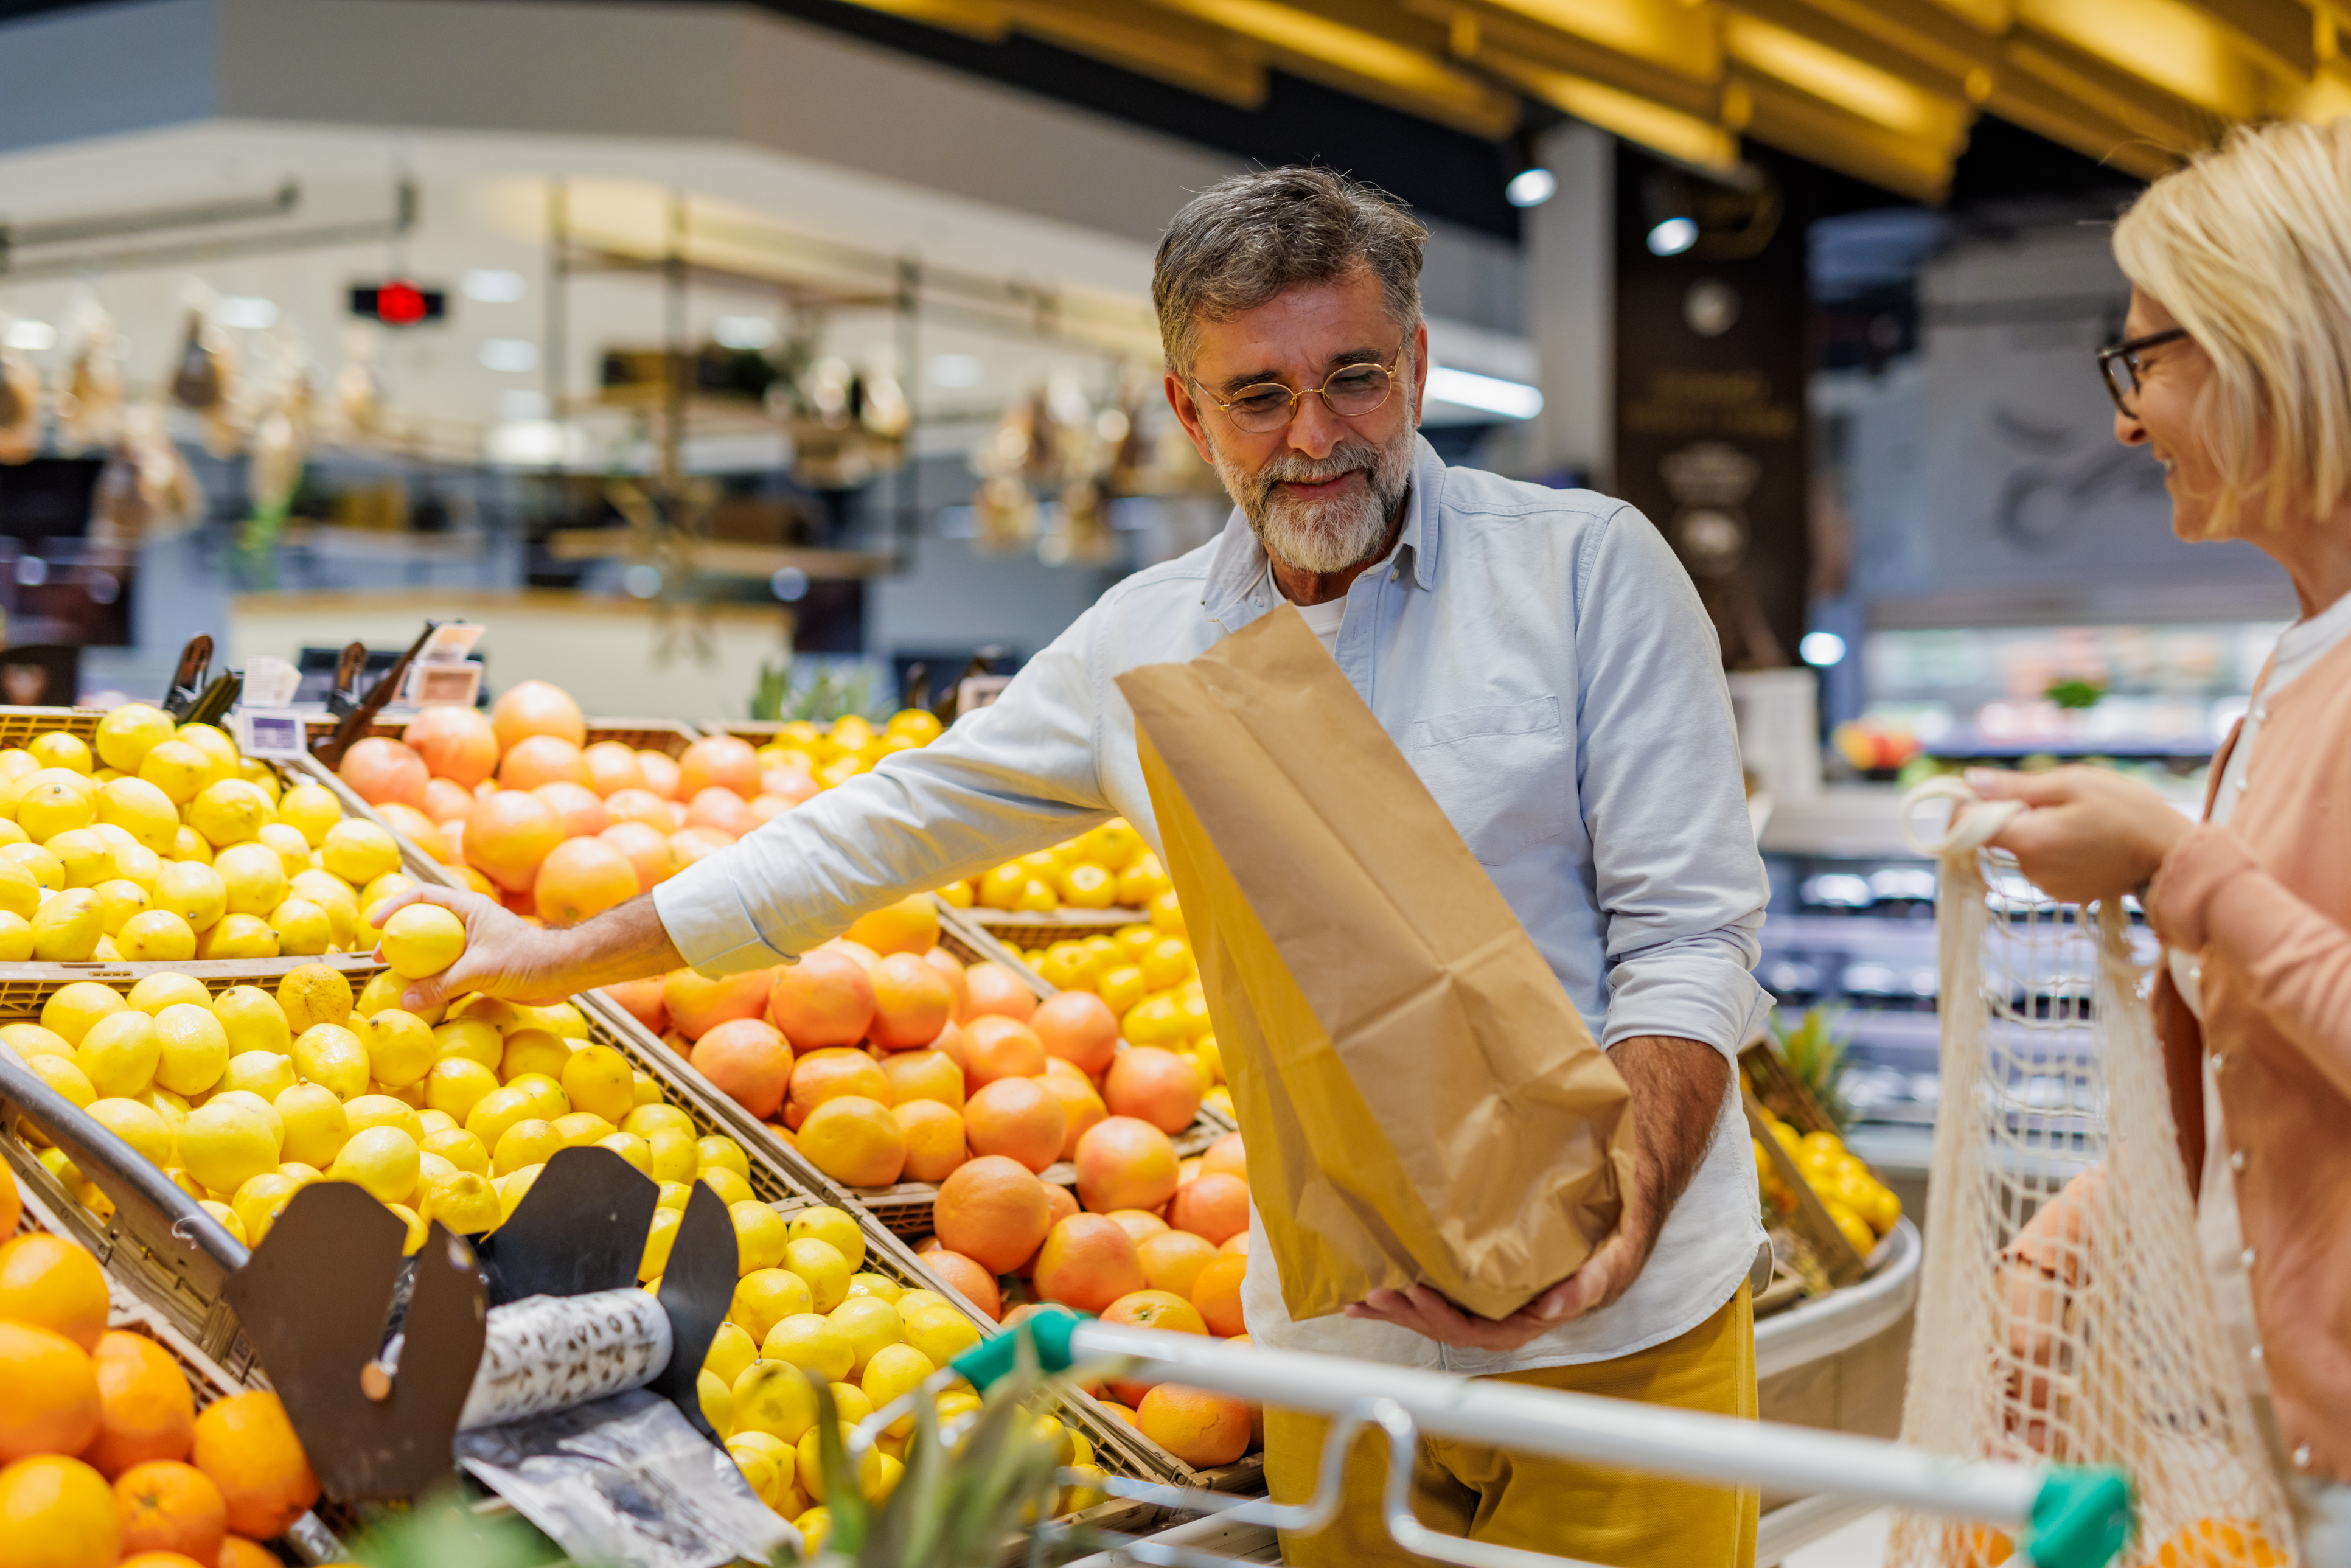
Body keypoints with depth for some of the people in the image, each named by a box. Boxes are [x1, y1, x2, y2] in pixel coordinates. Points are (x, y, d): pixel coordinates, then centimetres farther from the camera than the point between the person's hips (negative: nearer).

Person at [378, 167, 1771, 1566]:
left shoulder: (1587, 565, -5)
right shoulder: (1147, 643, 5)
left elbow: (1687, 932, -8)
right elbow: (891, 825, 14)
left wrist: (1617, 1238, -23)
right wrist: (561, 957, 18)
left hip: (1625, 1334, -2)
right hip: (1341, 1335, 3)